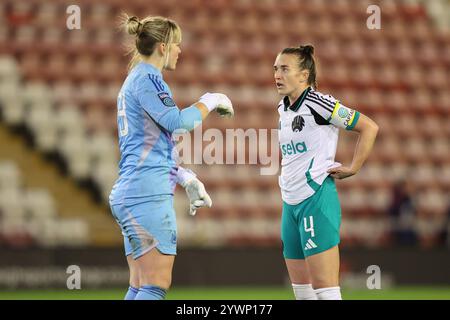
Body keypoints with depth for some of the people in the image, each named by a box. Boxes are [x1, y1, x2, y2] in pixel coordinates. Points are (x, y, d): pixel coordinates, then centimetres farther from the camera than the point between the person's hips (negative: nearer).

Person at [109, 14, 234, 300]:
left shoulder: (135, 79, 21)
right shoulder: (147, 79, -10)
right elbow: (176, 121, -24)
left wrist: (186, 178, 27)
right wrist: (210, 102, -7)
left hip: (128, 192, 10)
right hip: (149, 194, -10)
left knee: (140, 288, 9)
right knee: (156, 287, -10)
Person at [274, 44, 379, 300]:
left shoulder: (317, 104, -12)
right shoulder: (283, 107, 13)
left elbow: (369, 127, -11)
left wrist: (353, 169, -10)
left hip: (317, 200, -9)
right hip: (290, 203, 9)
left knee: (325, 289, -13)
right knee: (301, 289, 9)